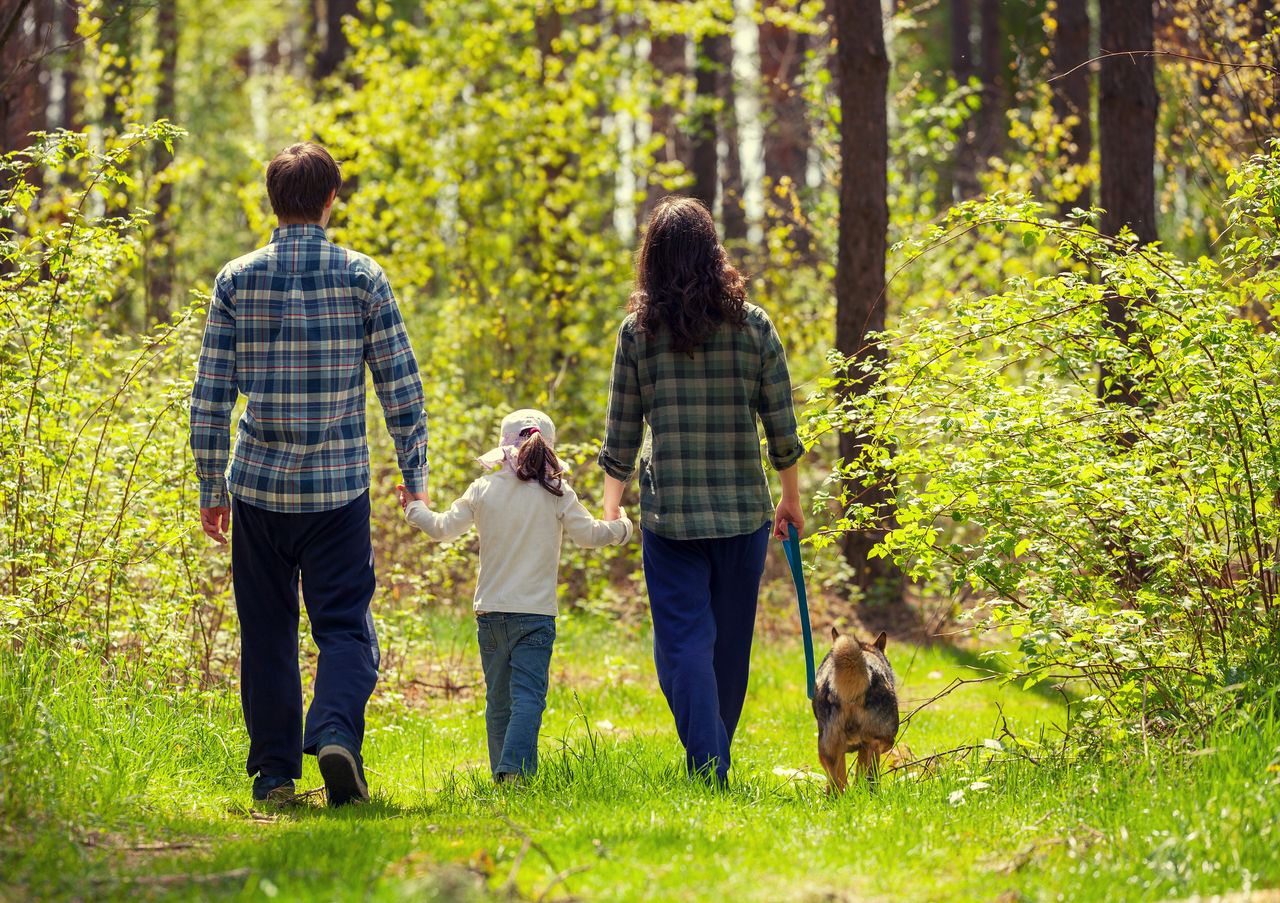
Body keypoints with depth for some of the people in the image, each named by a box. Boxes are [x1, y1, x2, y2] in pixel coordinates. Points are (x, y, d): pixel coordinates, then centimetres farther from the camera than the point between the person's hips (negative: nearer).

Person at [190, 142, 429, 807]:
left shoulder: (236, 279, 1)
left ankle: (273, 772, 11)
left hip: (258, 484, 1)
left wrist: (211, 488, 10)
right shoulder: (362, 277, -2)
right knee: (345, 626, 3)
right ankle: (336, 729, -22)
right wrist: (415, 477, 9)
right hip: (338, 487, -1)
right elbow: (400, 385, -1)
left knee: (267, 633, 10)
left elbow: (209, 396, 1)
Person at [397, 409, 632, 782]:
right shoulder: (558, 494, -3)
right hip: (535, 613, -3)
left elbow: (443, 528, 8)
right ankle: (515, 768, -25)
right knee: (528, 696, -8)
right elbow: (589, 534, 2)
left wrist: (414, 509, 28)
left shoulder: (483, 490, 3)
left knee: (498, 699, 13)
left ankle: (502, 772, 14)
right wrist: (621, 527, 23)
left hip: (490, 612, 3)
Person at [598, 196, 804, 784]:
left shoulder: (638, 331, -2)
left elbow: (621, 432, 3)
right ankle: (716, 764, 24)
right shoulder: (753, 326, -1)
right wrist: (791, 498, 16)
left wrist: (611, 505, 16)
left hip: (669, 514, -1)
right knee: (729, 645, 14)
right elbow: (781, 426, 2)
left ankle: (707, 770, -13)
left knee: (683, 643, -1)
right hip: (743, 510, 1)